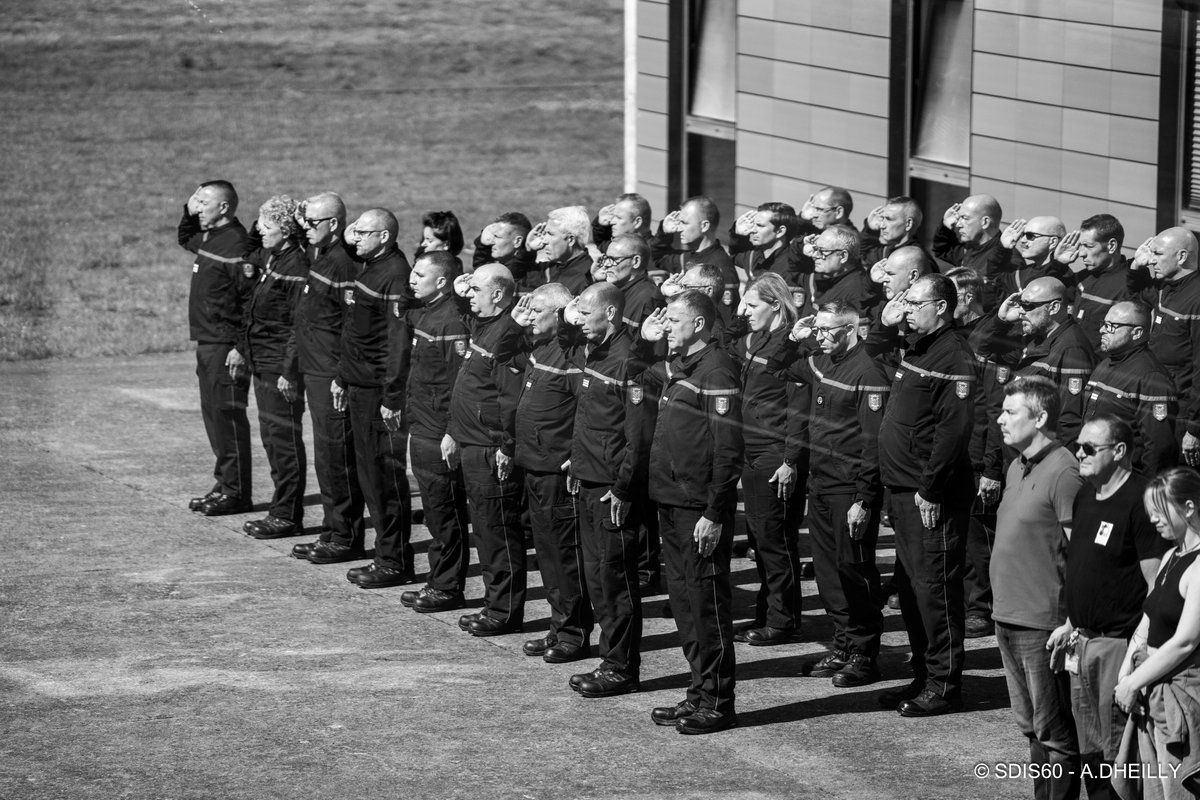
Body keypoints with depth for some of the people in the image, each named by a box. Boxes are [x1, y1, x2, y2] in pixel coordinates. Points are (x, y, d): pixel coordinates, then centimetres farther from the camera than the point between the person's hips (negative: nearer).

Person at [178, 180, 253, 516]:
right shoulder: (208, 238, 12)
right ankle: (224, 485, 21)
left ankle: (236, 492, -1)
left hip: (225, 346, -10)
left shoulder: (236, 244, -17)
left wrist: (241, 348, -23)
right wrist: (188, 211, 16)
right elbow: (185, 240, 37)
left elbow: (251, 299, -20)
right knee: (213, 414, 14)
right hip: (207, 342, 10)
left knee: (228, 416, -6)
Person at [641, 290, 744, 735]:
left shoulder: (716, 372, -14)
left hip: (699, 509, -9)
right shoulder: (676, 367, 13)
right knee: (683, 598, 13)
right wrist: (643, 342, 16)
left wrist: (715, 514, -20)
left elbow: (728, 451, -18)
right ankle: (699, 694, 21)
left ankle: (717, 703, 3)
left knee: (707, 602, -3)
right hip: (670, 500, 9)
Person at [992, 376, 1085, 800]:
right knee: (1030, 728, 16)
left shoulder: (1062, 472, -15)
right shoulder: (1017, 468, 12)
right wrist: (1002, 607, 18)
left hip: (1042, 623, -9)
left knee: (1055, 734, -2)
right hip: (1008, 619, 9)